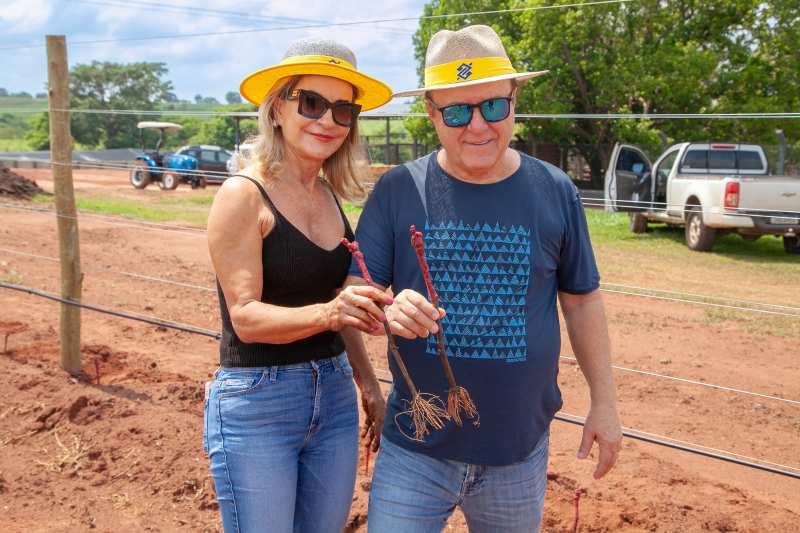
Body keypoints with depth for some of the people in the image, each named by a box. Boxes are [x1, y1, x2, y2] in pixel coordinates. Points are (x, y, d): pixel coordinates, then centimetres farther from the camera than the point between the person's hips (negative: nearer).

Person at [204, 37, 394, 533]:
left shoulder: (329, 195, 7)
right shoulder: (244, 195, -12)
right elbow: (246, 316, -18)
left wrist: (367, 381, 14)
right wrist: (324, 313, -34)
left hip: (334, 398, 6)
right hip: (257, 403, -6)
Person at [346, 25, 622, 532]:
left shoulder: (555, 192, -2)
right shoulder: (398, 190, -5)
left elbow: (582, 302, 6)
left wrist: (604, 402, 7)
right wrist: (389, 309, -28)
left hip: (520, 451, 1)